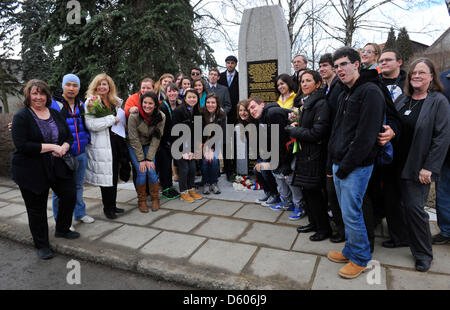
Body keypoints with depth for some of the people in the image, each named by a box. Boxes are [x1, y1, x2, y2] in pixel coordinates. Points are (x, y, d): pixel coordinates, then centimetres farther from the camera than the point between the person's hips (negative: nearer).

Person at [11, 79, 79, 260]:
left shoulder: (55, 114, 8)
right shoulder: (21, 117, -8)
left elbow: (69, 136, 8)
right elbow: (22, 146, -19)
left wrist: (63, 148, -13)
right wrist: (51, 147, -20)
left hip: (57, 167, 5)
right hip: (31, 172, -5)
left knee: (70, 195, 4)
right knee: (37, 208, 6)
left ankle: (62, 230, 30)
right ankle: (41, 245, 23)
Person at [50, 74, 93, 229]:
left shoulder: (81, 105, 10)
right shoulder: (53, 104, -9)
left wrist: (87, 139, 11)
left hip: (81, 153, 6)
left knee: (78, 185, 19)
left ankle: (80, 213, 34)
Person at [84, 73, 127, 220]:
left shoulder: (115, 101, 14)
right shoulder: (91, 102, -7)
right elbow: (91, 124, -20)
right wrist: (112, 119, -15)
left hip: (116, 141, 7)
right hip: (101, 145, -6)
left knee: (114, 175, 13)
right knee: (106, 177, 0)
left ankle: (113, 205, 26)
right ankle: (107, 208, 15)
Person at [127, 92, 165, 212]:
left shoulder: (161, 117, -16)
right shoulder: (134, 116, -23)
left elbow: (156, 139, -12)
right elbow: (134, 139, -17)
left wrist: (149, 158, -16)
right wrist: (141, 159, -18)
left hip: (149, 146, 2)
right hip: (134, 147, -1)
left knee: (152, 171, -14)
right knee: (142, 172, -15)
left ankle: (155, 198, 9)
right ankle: (141, 200, 7)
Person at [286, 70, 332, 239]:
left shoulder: (321, 104, -16)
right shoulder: (306, 102, 13)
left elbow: (316, 133, -22)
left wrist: (291, 130, -12)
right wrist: (297, 126, 3)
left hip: (314, 155, -9)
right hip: (304, 154, 9)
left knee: (313, 192, 0)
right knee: (307, 191, 16)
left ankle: (324, 228, 17)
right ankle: (314, 222, 32)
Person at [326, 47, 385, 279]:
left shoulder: (370, 92, -13)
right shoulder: (345, 94, 17)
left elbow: (365, 136, -19)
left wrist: (346, 166, -17)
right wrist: (333, 160, 12)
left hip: (356, 166, -9)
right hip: (339, 164, 9)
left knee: (351, 214, -1)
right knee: (346, 212, 17)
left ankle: (360, 258, 19)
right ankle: (351, 250, 33)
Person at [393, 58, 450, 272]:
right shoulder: (402, 99, 8)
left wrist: (429, 168, -16)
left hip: (419, 167, -5)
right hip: (399, 164, 5)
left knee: (414, 207, -4)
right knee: (406, 205, 14)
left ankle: (423, 253, 14)